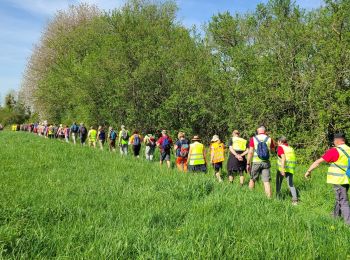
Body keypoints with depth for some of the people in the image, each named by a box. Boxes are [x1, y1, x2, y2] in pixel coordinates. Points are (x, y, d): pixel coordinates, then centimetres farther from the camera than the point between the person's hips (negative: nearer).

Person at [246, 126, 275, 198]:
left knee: (252, 179, 16)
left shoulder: (253, 139, -3)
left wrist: (248, 164, -3)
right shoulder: (269, 139, 1)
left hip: (256, 162, -1)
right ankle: (269, 198, -4)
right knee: (267, 181, 0)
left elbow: (250, 152, -8)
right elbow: (273, 150, 18)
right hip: (266, 162, 1)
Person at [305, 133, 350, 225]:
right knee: (339, 198, 23)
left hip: (338, 180, -7)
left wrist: (309, 171, -4)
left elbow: (318, 161, -13)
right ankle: (335, 216, 40)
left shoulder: (334, 151, -14)